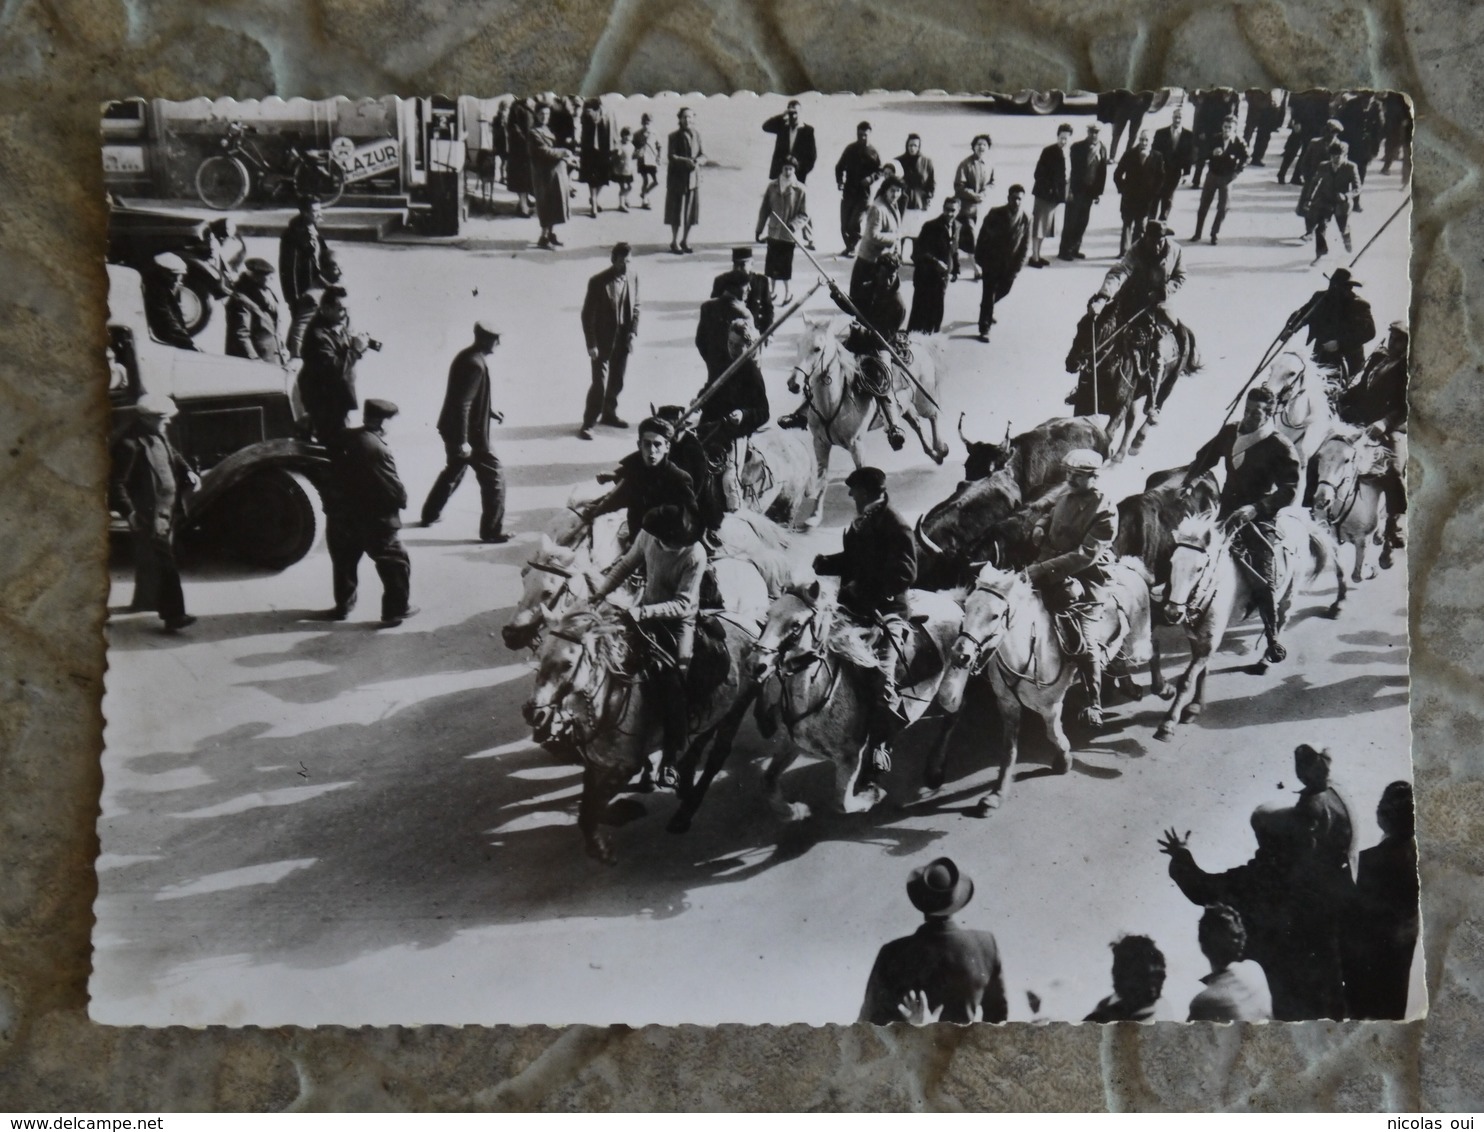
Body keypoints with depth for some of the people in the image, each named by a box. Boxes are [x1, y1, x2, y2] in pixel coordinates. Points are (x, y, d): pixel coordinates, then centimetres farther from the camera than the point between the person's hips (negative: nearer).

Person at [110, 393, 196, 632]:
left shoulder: (159, 436, 8)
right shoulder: (130, 444, -19)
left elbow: (173, 456, 26)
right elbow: (117, 482, -19)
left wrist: (187, 471, 7)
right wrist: (128, 511, -24)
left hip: (167, 510, 9)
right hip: (148, 514, -9)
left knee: (150, 560, 23)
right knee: (164, 564, -11)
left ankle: (145, 600, 41)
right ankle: (172, 615, -12)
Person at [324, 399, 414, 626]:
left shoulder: (344, 440, 0)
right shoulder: (378, 450, -22)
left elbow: (334, 475, 9)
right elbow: (393, 488, -20)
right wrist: (402, 500, -1)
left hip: (341, 516, 7)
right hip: (374, 520, -7)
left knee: (344, 562, 23)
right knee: (396, 562, 6)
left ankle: (343, 605, 34)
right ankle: (396, 609, 7)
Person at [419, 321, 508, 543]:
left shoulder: (466, 356, 6)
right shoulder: (476, 364, -25)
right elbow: (462, 404, -28)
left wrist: (488, 411, 21)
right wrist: (463, 441, -26)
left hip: (452, 428, 10)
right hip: (469, 433, -10)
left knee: (453, 471, 29)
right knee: (493, 478, -1)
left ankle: (430, 514, 41)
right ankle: (492, 531, 3)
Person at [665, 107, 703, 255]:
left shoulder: (696, 134, 5)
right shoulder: (674, 136, -5)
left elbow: (703, 155, 5)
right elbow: (672, 156, -11)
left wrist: (697, 161, -17)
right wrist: (686, 161, -26)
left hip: (693, 176, 3)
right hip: (678, 177, -3)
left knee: (691, 209, 5)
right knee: (677, 210, 0)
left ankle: (685, 241, 18)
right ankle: (675, 242, 11)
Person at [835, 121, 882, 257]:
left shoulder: (873, 153, -2)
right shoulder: (850, 149, 6)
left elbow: (880, 171, 3)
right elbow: (839, 166, 13)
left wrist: (871, 178, -16)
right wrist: (840, 181, -2)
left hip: (863, 193, -3)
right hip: (848, 191, 3)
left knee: (854, 223, -13)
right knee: (844, 224, 4)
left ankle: (852, 248, 6)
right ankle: (849, 247, 25)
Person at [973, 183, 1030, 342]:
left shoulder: (1026, 219, -10)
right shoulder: (995, 214, -15)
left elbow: (1025, 246, -4)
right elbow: (983, 237, -6)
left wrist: (1017, 267, -7)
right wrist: (979, 258, -6)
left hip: (1010, 265, 3)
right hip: (991, 262, -3)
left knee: (1004, 290, 20)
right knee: (989, 294, -2)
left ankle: (987, 310, 51)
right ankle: (984, 329, 8)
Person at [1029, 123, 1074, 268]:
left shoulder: (1070, 153, 6)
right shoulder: (1049, 152, -12)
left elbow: (1069, 173, 13)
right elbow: (1039, 174, -14)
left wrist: (1068, 190, 3)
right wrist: (1047, 190, -18)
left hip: (1057, 195, 7)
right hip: (1045, 194, -7)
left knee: (1045, 226, 14)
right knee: (1038, 225, -2)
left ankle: (1037, 254, 24)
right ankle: (1034, 256, 3)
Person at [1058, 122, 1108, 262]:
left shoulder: (1102, 149, 4)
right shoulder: (1078, 147, -8)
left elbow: (1103, 171, 7)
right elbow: (1072, 169, -9)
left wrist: (1099, 192, 5)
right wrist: (1070, 190, -13)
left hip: (1090, 191, 4)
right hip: (1076, 189, -4)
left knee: (1083, 222, 7)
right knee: (1071, 221, 0)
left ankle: (1075, 249, 16)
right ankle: (1064, 250, 5)